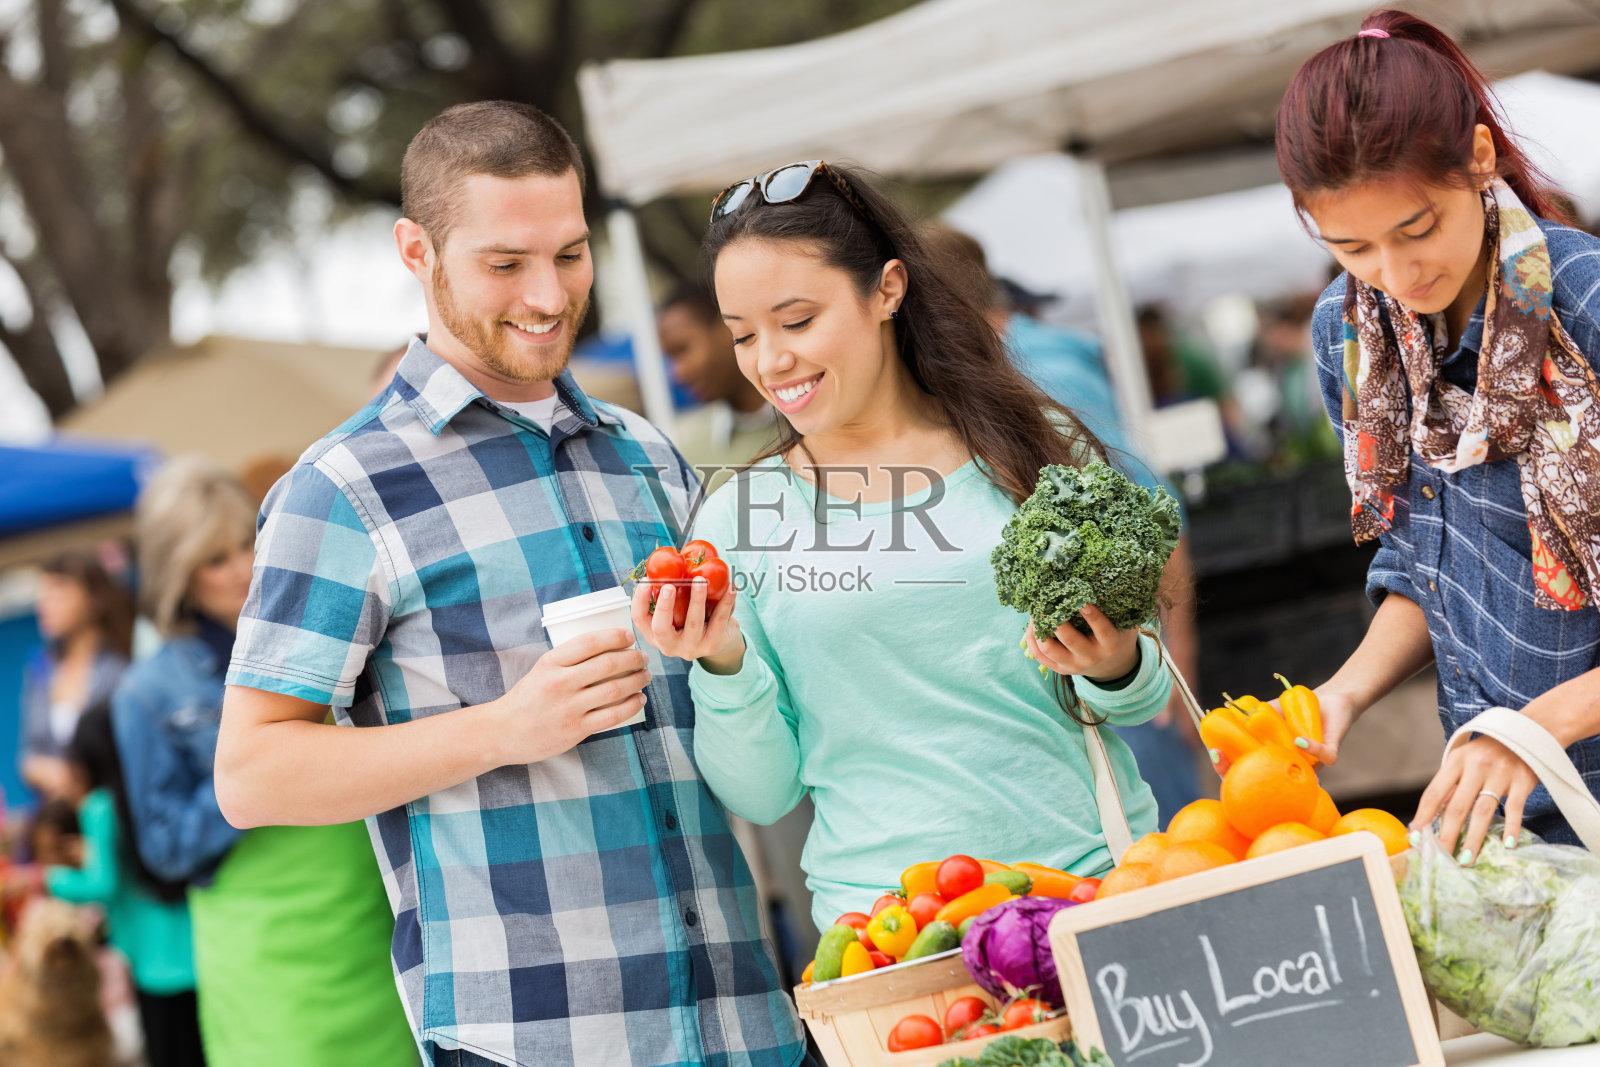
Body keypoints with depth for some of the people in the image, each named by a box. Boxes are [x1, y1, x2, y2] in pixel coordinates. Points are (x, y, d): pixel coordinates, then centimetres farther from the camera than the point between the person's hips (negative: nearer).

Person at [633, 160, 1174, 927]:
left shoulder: (1033, 450, 5)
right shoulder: (737, 522, 6)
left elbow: (1149, 696, 14)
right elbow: (763, 793, 7)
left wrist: (1116, 668, -7)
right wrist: (724, 667, -9)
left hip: (1098, 873, 0)